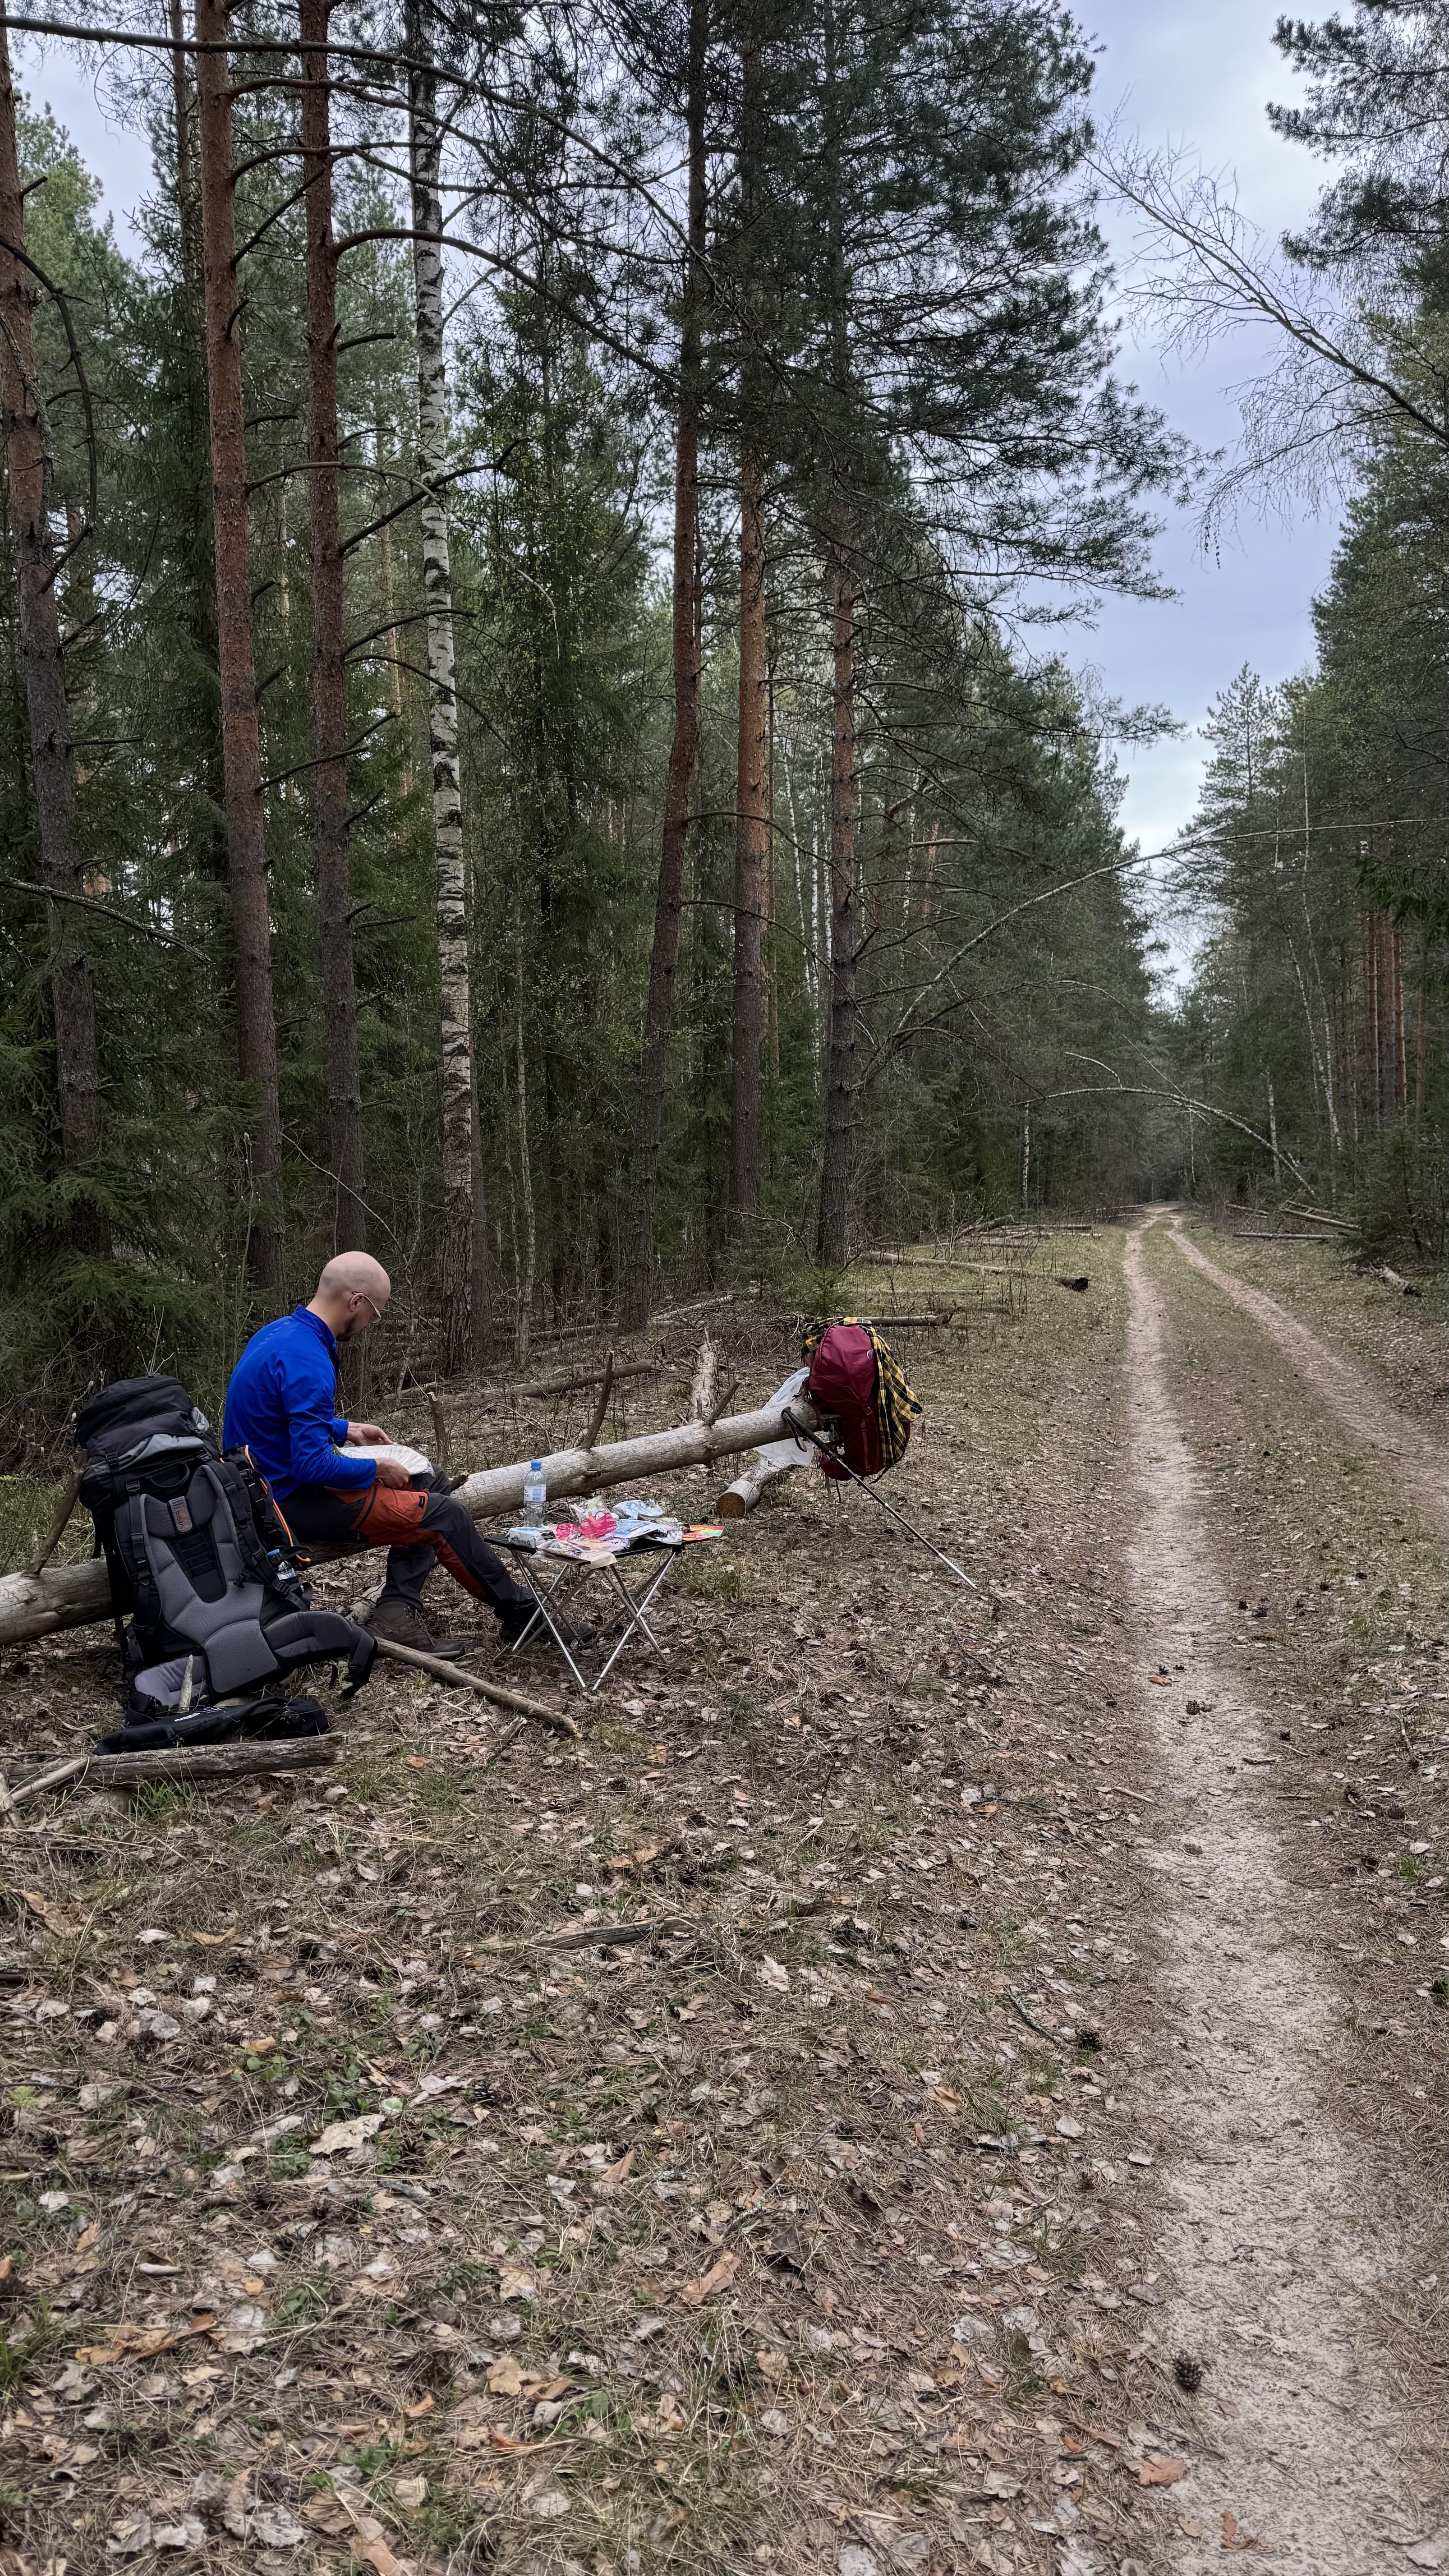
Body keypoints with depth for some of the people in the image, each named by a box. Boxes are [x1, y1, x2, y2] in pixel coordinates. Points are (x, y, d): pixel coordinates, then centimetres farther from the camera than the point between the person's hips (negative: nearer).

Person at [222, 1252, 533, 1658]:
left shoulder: (281, 1332, 6)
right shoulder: (306, 1360, -26)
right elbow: (314, 1466, -29)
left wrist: (346, 1429, 14)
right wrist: (376, 1469, -13)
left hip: (277, 1484, 10)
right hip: (292, 1501, -10)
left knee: (432, 1486, 12)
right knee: (443, 1514, -7)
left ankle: (396, 1610, 2)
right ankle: (518, 1613, 11)